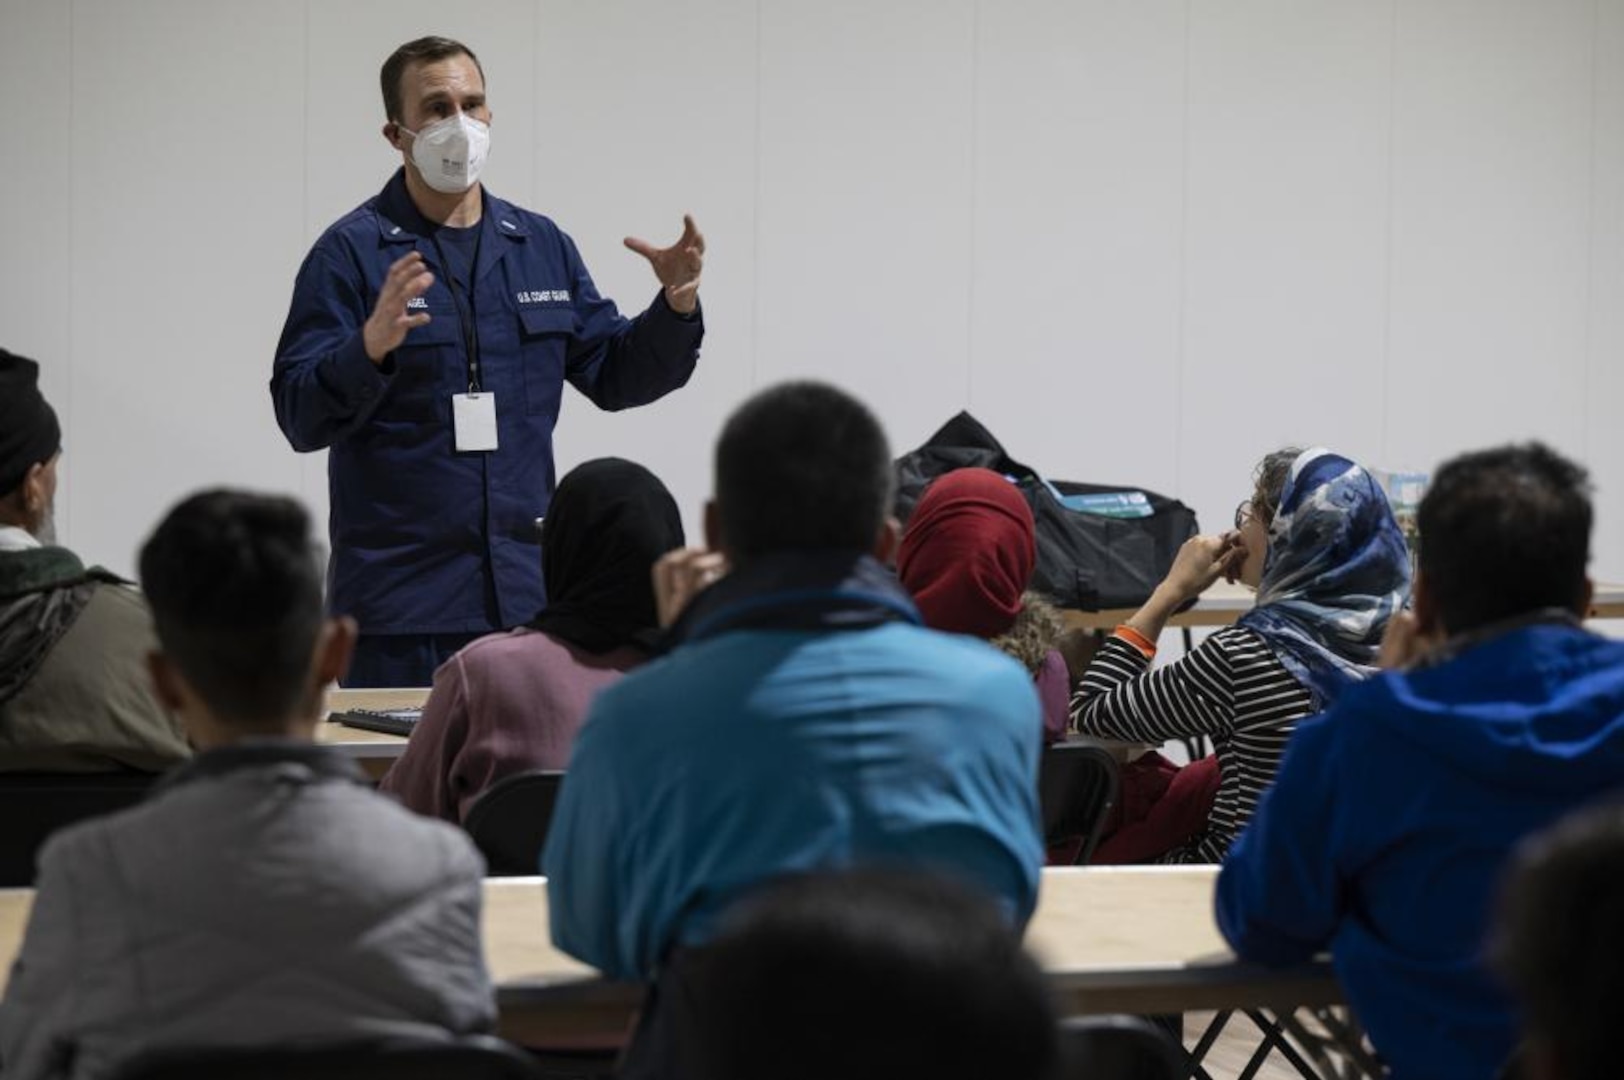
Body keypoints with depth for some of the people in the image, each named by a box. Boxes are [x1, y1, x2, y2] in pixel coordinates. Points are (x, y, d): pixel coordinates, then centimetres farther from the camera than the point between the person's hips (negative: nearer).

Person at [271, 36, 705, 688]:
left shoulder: (542, 245, 12)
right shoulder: (351, 251, -5)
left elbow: (614, 374, 15)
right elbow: (301, 415, -11)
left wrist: (676, 307, -3)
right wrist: (372, 346, -30)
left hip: (527, 592, 5)